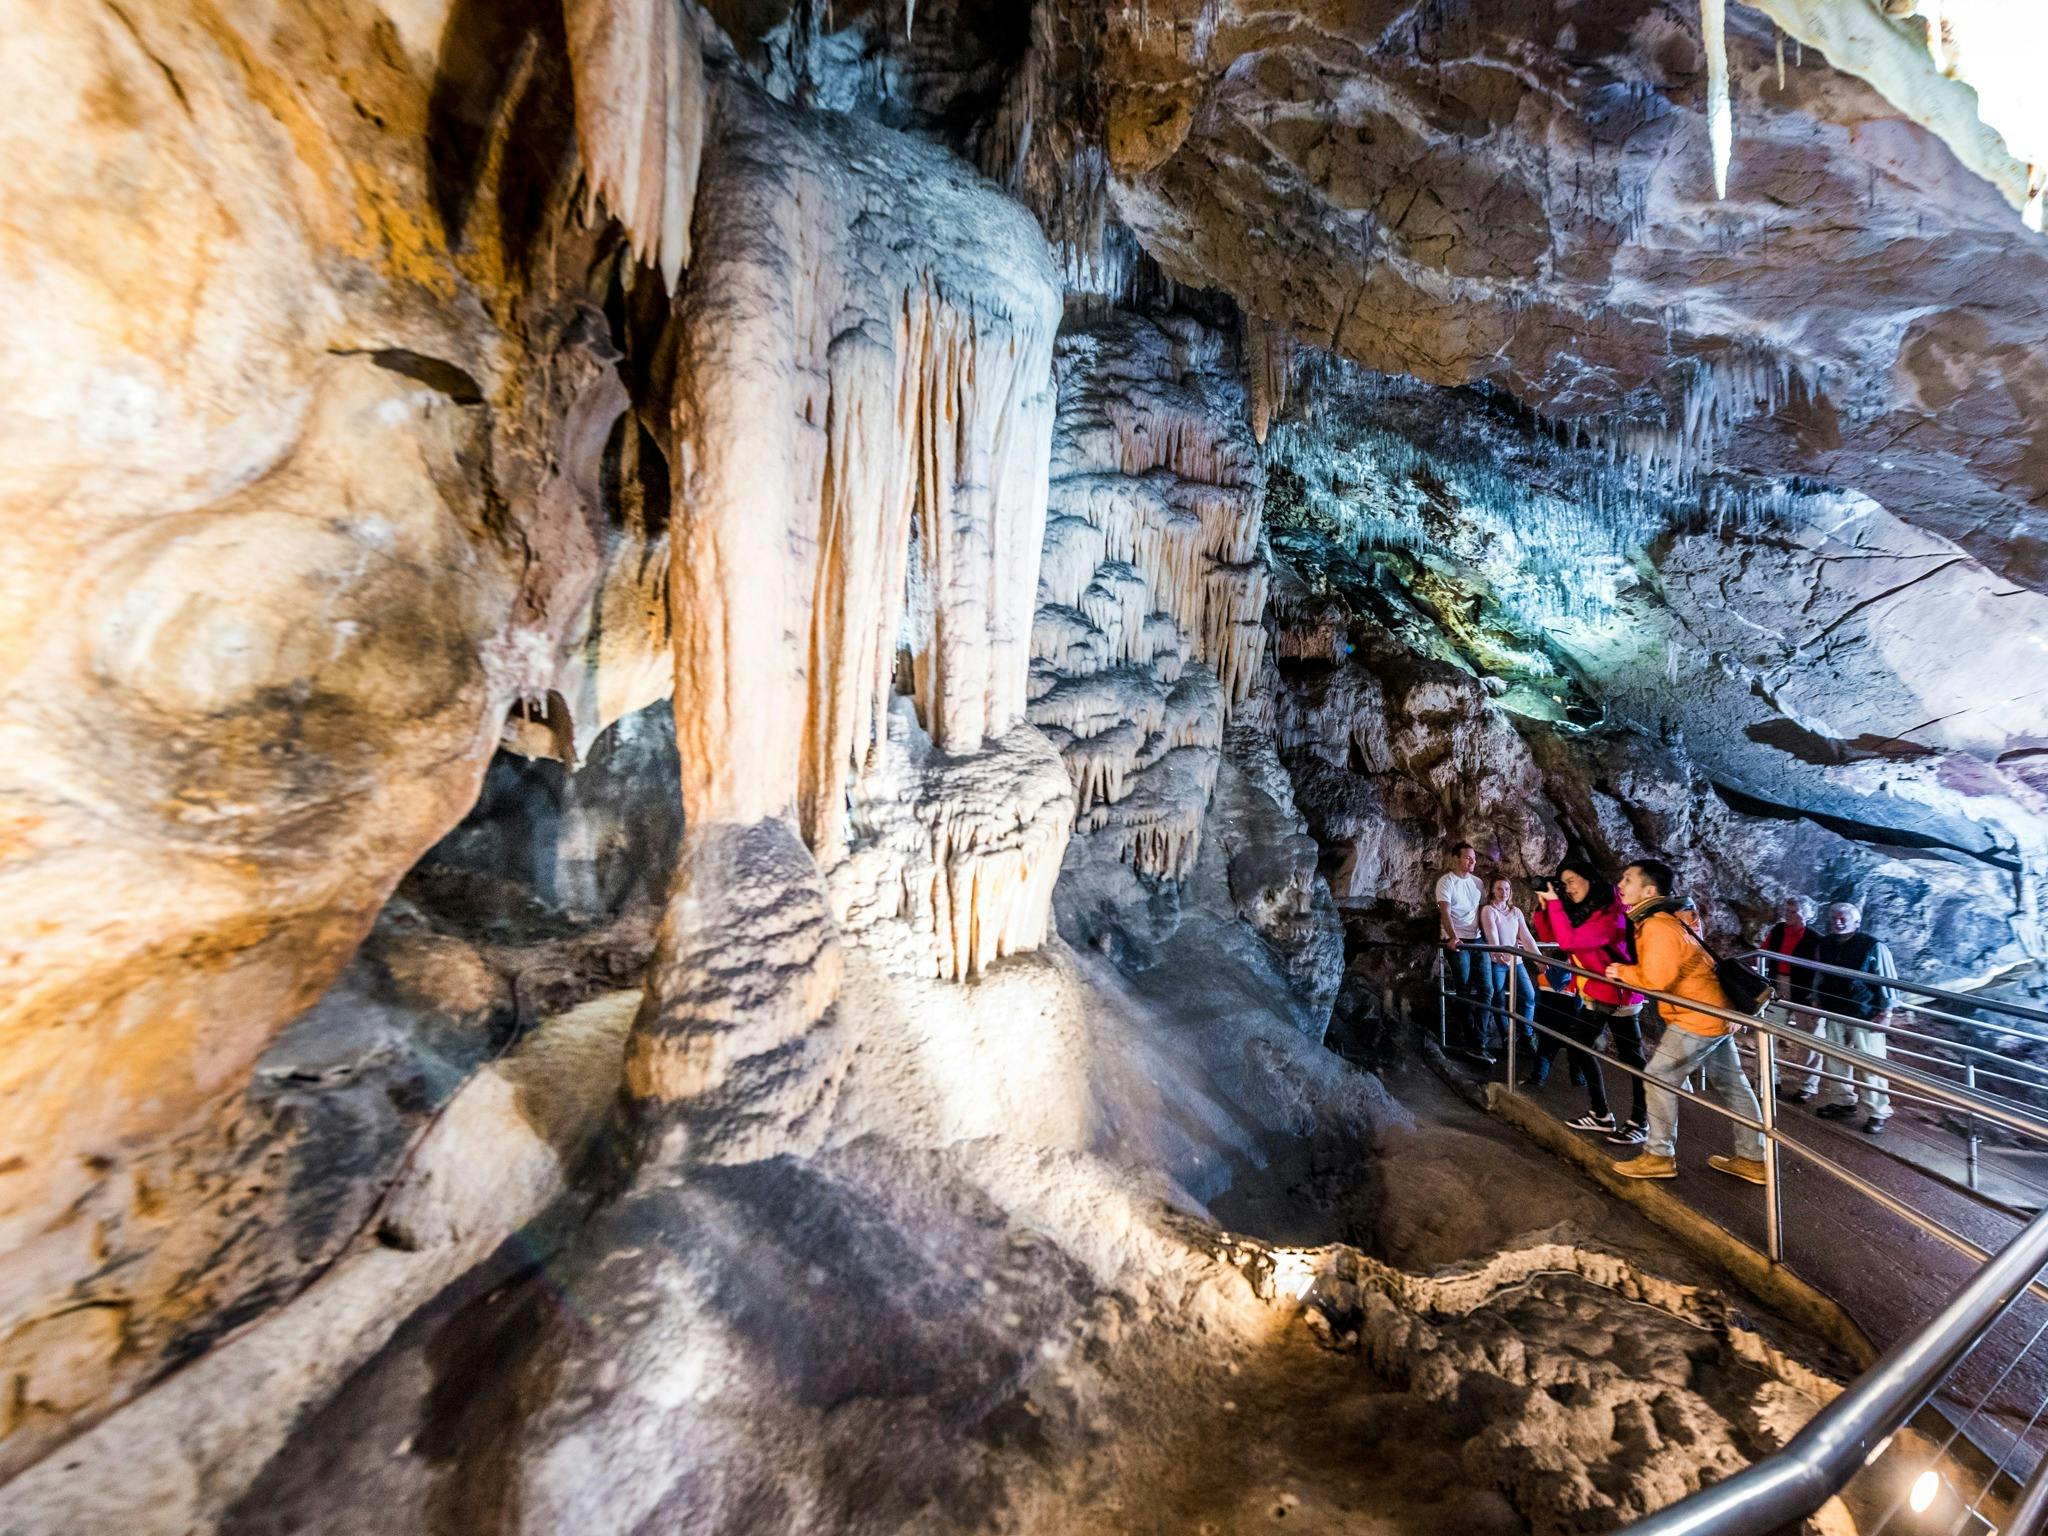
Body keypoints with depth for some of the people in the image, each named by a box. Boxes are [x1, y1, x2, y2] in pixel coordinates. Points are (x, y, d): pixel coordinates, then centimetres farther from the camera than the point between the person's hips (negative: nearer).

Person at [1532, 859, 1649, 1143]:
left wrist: (1555, 903, -26)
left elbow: (1568, 941, -31)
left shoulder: (1610, 915, -23)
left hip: (1619, 996, -9)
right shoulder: (1581, 910, 4)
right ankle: (1601, 1114, 22)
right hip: (1593, 996, 10)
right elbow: (1547, 934, 8)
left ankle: (1638, 1123, 12)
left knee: (1632, 1058, 1)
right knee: (1579, 1047, 13)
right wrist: (1544, 905, -5)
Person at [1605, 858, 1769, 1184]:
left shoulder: (1657, 926, -24)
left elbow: (1655, 980, -30)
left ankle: (1659, 1156, 8)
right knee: (1729, 1085, 17)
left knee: (1660, 1077, -1)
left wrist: (1622, 972, -14)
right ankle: (1752, 1160, 27)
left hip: (1698, 1016, -10)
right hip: (1714, 1010, 10)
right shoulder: (1658, 918, 6)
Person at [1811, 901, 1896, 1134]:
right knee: (1838, 1060, 13)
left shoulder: (1873, 947, -12)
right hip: (1834, 1014, 5)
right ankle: (1843, 1102, 27)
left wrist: (1885, 1013, -11)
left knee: (1870, 1065, -1)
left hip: (1865, 1017, -5)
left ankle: (1879, 1113, 10)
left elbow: (1887, 980, -9)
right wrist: (1817, 1001, 16)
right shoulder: (1824, 945, 4)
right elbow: (1820, 976, 16)